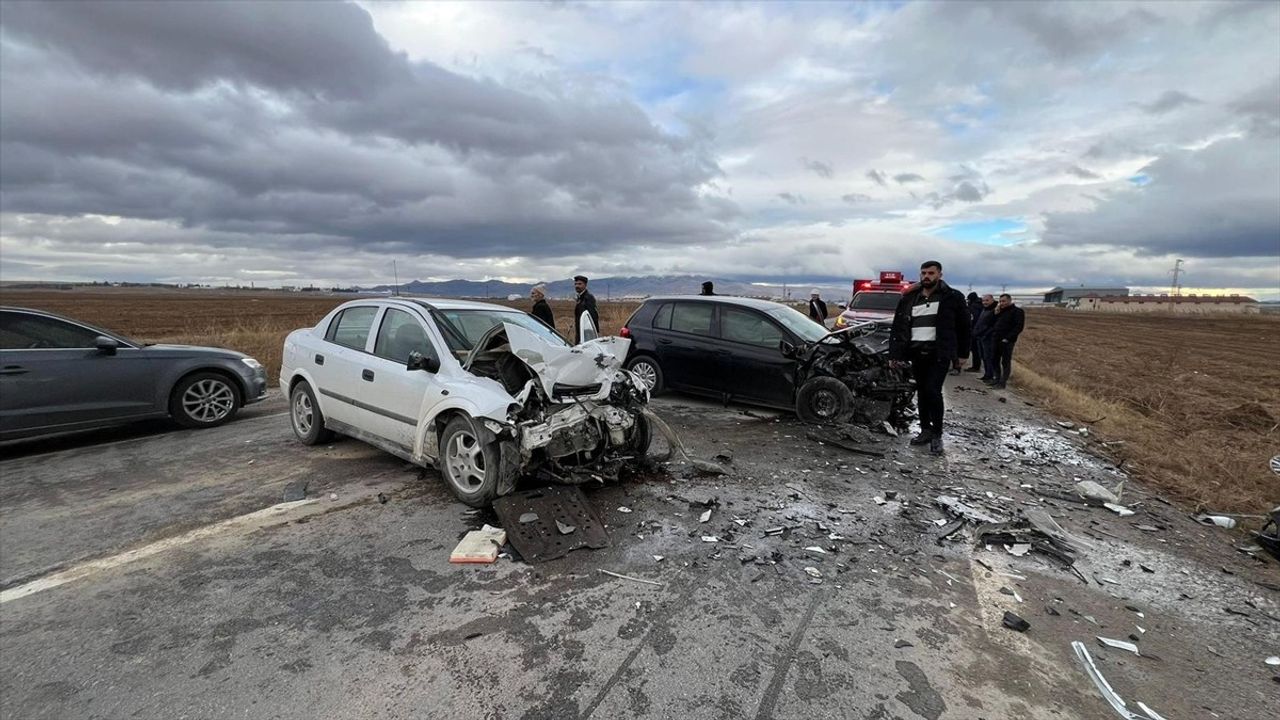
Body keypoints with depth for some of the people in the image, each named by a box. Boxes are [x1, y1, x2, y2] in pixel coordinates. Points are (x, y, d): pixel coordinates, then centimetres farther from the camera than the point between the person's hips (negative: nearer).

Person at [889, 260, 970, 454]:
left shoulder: (952, 297, 1)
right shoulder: (909, 298, 9)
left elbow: (963, 327, 6)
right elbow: (898, 327, 8)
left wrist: (961, 354, 3)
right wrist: (896, 354, 2)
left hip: (939, 354, -4)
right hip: (917, 353, 4)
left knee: (933, 391, -12)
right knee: (922, 392, 10)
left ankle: (937, 435, 1)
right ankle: (925, 430, 22)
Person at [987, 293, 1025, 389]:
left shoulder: (1017, 311, -4)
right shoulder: (1000, 311, 19)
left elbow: (1018, 327, -12)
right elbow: (992, 324, 18)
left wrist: (1008, 338, -18)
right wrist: (996, 314, 2)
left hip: (1006, 341, -7)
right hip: (995, 340, 7)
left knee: (1005, 362, -3)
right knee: (995, 361, 10)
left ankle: (1003, 383, -1)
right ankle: (997, 380, 19)